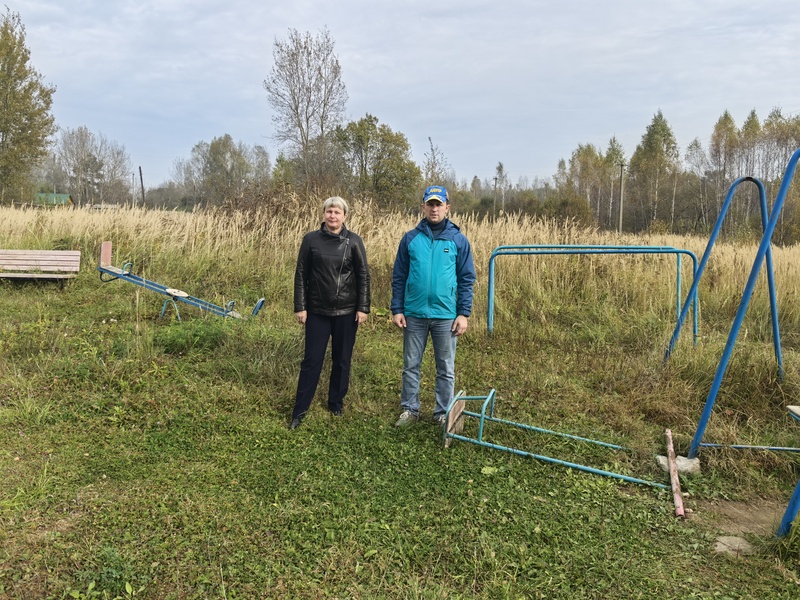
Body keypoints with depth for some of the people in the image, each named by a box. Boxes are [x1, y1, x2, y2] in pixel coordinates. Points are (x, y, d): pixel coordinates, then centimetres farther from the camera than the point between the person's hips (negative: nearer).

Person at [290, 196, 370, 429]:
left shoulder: (354, 241, -2)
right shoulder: (311, 240, -1)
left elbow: (363, 276, 0)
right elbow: (301, 275, 1)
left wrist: (363, 308, -4)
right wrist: (300, 307, -3)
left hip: (346, 312, 0)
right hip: (317, 311, 0)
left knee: (342, 360, 11)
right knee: (312, 360, 3)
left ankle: (336, 403, 28)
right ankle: (300, 410, 13)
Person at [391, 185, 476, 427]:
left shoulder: (458, 240, -1)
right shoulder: (410, 238, 1)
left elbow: (466, 279, 1)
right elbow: (399, 276, 4)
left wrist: (463, 313, -5)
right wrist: (397, 309, -1)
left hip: (446, 316, -1)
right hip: (414, 314, 1)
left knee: (446, 368, 10)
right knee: (411, 365, 11)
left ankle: (443, 413, 24)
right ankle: (410, 410, 26)